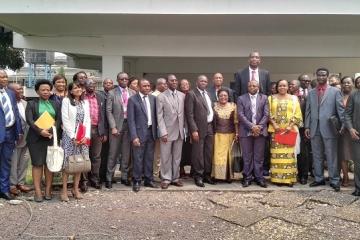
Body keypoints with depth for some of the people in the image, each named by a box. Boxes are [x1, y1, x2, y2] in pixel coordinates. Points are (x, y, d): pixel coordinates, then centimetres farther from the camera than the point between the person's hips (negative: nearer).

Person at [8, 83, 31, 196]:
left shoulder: (25, 103, 11)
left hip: (25, 138, 7)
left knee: (23, 162, 14)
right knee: (13, 163, 3)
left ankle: (20, 183, 25)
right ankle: (12, 185, 14)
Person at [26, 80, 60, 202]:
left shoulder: (55, 104, 14)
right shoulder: (31, 104, 6)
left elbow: (59, 119, 5)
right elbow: (29, 120, -6)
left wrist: (53, 131, -12)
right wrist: (40, 131, -19)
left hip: (52, 137, 2)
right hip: (36, 138, -2)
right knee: (37, 163, -3)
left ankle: (48, 190, 8)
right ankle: (38, 191, -1)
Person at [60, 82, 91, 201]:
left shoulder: (85, 102, 14)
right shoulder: (66, 101, 0)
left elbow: (87, 120, 10)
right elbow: (65, 120, -6)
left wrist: (86, 136, -2)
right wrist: (73, 136, -11)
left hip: (83, 137, 4)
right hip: (69, 136, -4)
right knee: (67, 162, -5)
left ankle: (76, 188, 13)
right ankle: (64, 190, 1)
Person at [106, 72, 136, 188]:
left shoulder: (133, 93, 8)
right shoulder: (112, 93, 0)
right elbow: (109, 111, -4)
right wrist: (113, 127, -11)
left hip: (129, 124, 3)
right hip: (117, 125, -2)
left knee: (127, 153, 8)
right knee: (113, 153, 2)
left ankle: (125, 177, 19)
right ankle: (109, 178, 11)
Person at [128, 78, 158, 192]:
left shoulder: (153, 98, 8)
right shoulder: (133, 99, -6)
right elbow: (131, 119, -8)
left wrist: (156, 130, 6)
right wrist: (134, 136, -14)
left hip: (151, 131, 4)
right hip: (140, 132, -4)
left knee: (149, 158, 12)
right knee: (138, 158, 1)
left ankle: (148, 179, 24)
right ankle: (136, 181, 13)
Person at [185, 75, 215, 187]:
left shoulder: (208, 94, 15)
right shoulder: (191, 94, -6)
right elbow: (189, 114, -12)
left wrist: (213, 126, 9)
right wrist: (194, 130, -17)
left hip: (210, 127, 7)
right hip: (199, 128, -7)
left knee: (209, 153, 11)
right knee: (198, 154, -1)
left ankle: (207, 175, 22)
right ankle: (198, 177, 10)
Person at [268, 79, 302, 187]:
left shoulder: (293, 98, 9)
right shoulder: (272, 98, 11)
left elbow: (297, 114, 4)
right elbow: (269, 113, 5)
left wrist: (290, 125, -9)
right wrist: (274, 124, -9)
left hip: (290, 129, 0)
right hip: (276, 129, 1)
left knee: (289, 153, -4)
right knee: (277, 153, -2)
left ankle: (289, 177, 0)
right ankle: (277, 177, 2)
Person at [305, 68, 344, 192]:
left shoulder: (335, 91, 2)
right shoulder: (311, 93, 12)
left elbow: (340, 110, 0)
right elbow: (308, 111, 12)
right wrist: (307, 126, 6)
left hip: (329, 129, -3)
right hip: (315, 129, 4)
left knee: (332, 156, 1)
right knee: (317, 156, 11)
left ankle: (334, 180, 11)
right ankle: (319, 179, 22)